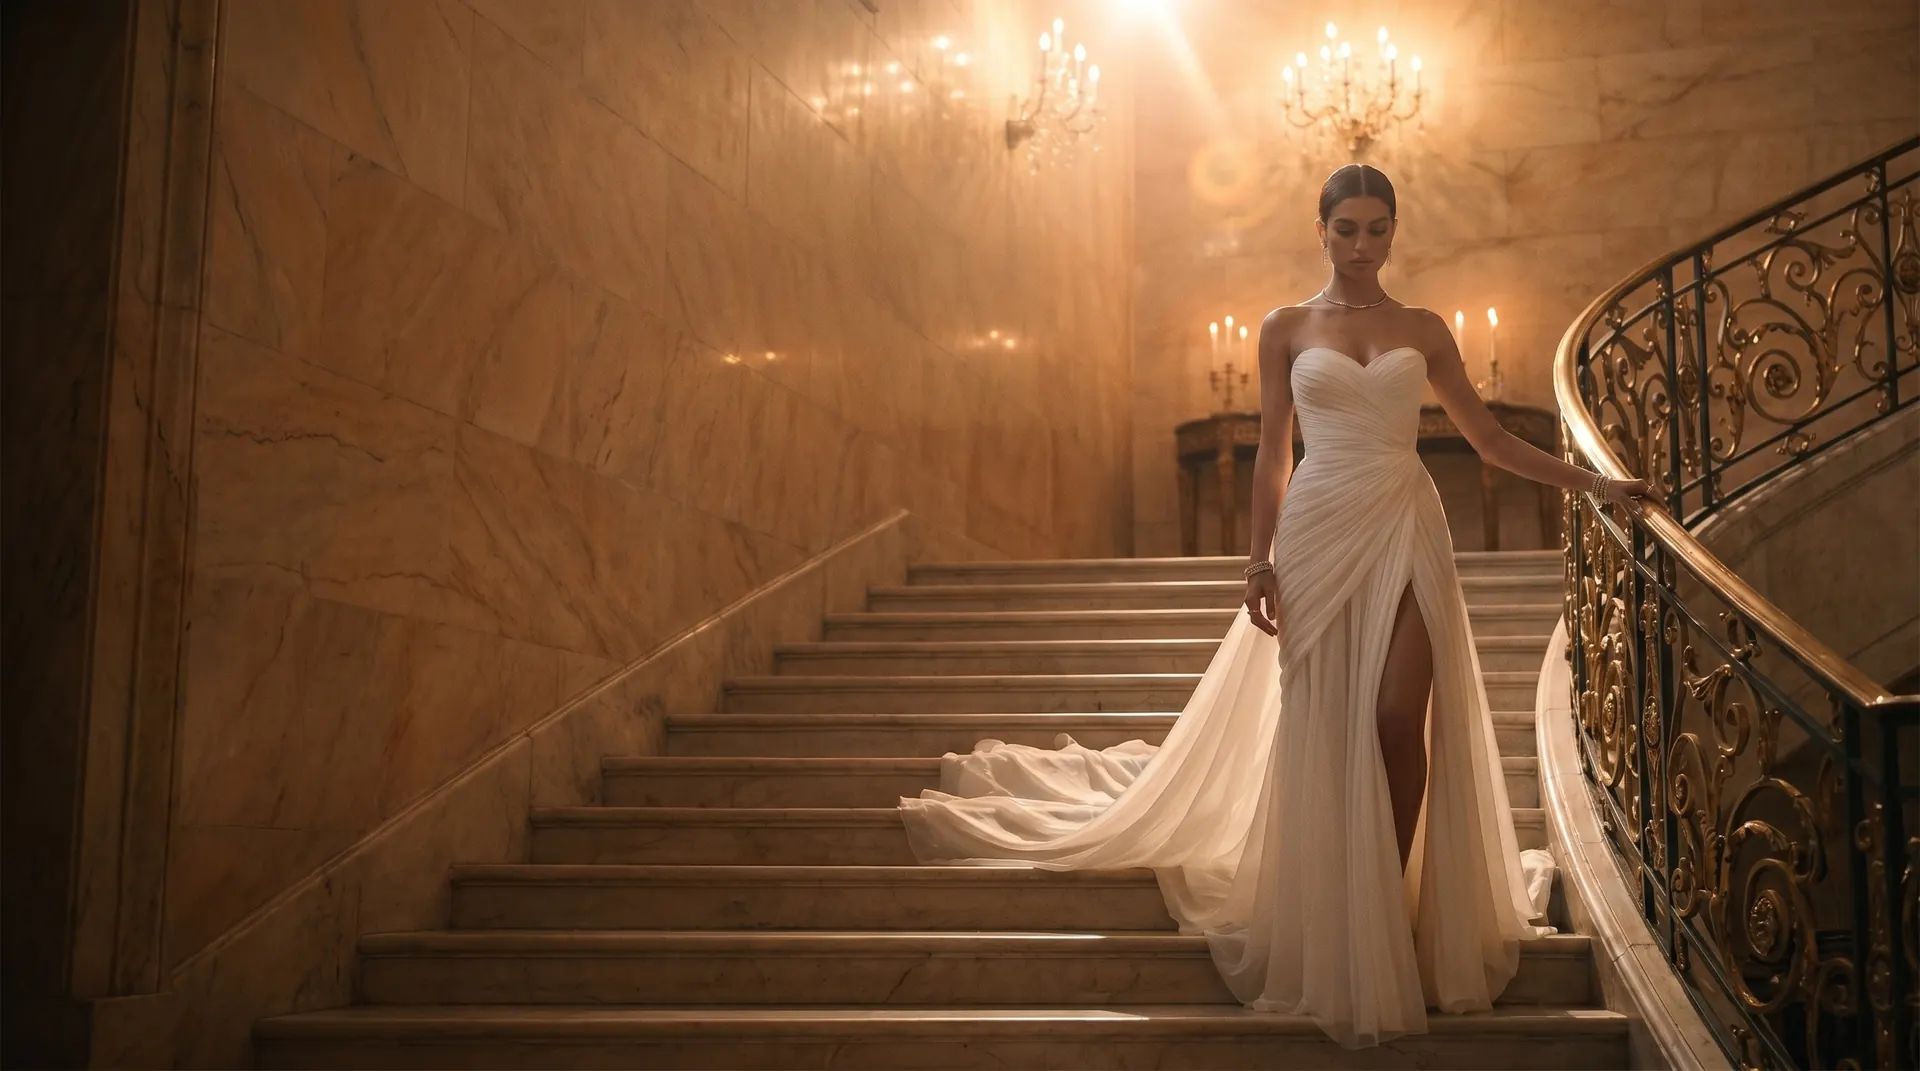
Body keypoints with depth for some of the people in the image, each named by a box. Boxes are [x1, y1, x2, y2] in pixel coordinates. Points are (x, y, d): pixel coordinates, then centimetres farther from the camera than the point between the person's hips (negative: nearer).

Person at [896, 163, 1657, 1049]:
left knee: (1399, 724, -8)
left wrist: (1595, 483, 7)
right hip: (1320, 536, -1)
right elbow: (1273, 452, 5)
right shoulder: (1287, 329, 6)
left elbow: (1490, 439, 12)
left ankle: (1392, 910, 8)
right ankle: (1337, 939, 13)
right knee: (1325, 730, 1)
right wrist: (1260, 557, -3)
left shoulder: (1423, 330, 9)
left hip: (1406, 535, 1)